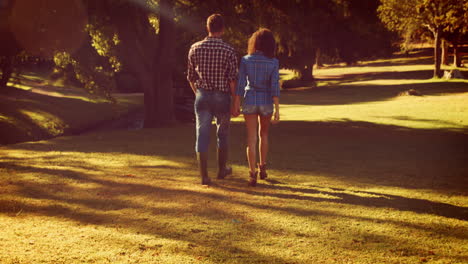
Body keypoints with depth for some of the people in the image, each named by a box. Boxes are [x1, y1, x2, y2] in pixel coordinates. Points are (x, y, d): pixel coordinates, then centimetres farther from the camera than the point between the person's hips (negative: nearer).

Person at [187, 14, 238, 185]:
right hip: (222, 98, -1)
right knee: (222, 134, 17)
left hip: (202, 96, 1)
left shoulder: (195, 48, 1)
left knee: (202, 136, 1)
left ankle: (204, 176, -3)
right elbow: (233, 79, -12)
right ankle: (222, 170, 31)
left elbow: (191, 76, 9)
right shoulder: (229, 51, -8)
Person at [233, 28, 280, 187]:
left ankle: (253, 174, -3)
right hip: (266, 102, 1)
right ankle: (262, 168, 28)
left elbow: (240, 85, -7)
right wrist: (277, 110, -11)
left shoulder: (245, 60, -6)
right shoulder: (274, 62, -8)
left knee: (252, 138, 3)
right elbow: (275, 87, -12)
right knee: (263, 134, 23)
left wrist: (236, 105, 1)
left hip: (249, 101, 0)